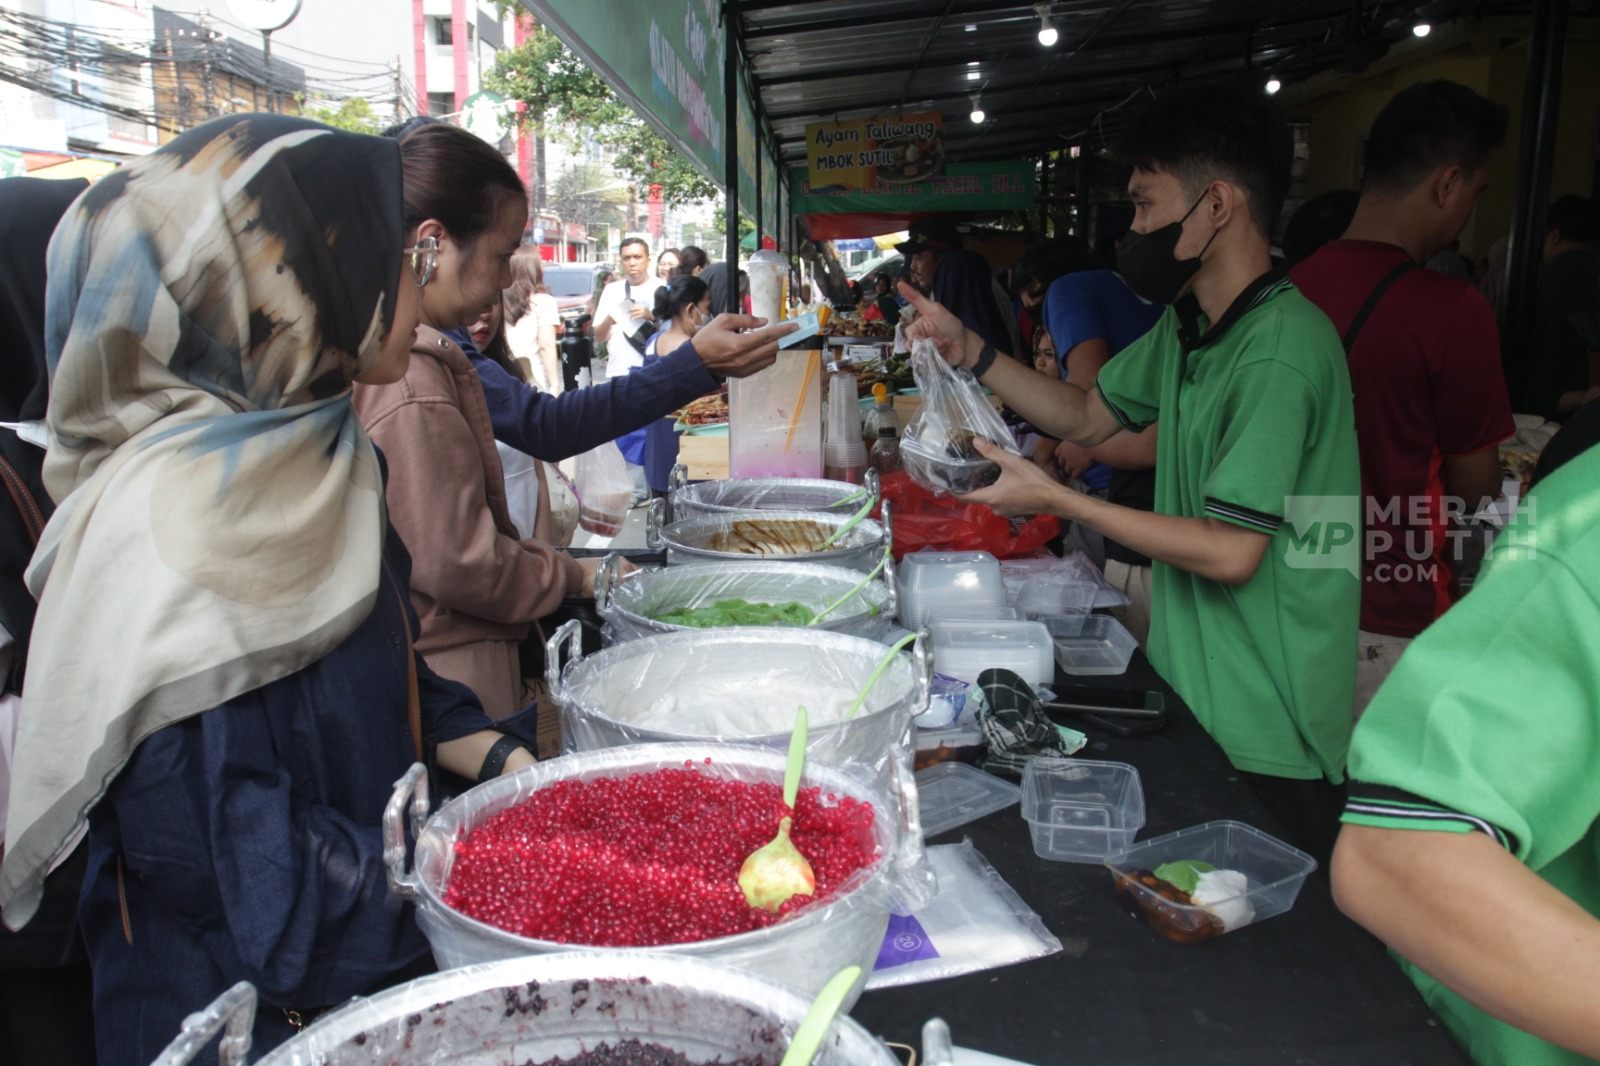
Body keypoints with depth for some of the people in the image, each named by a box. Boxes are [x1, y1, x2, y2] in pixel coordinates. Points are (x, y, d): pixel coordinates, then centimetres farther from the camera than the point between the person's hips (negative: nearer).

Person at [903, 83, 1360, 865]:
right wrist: (969, 352, 3)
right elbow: (1089, 417, 14)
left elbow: (1231, 552, -26)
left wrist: (1056, 499, -20)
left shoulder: (1282, 348, -23)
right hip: (1192, 696, 9)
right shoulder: (1188, 326, 6)